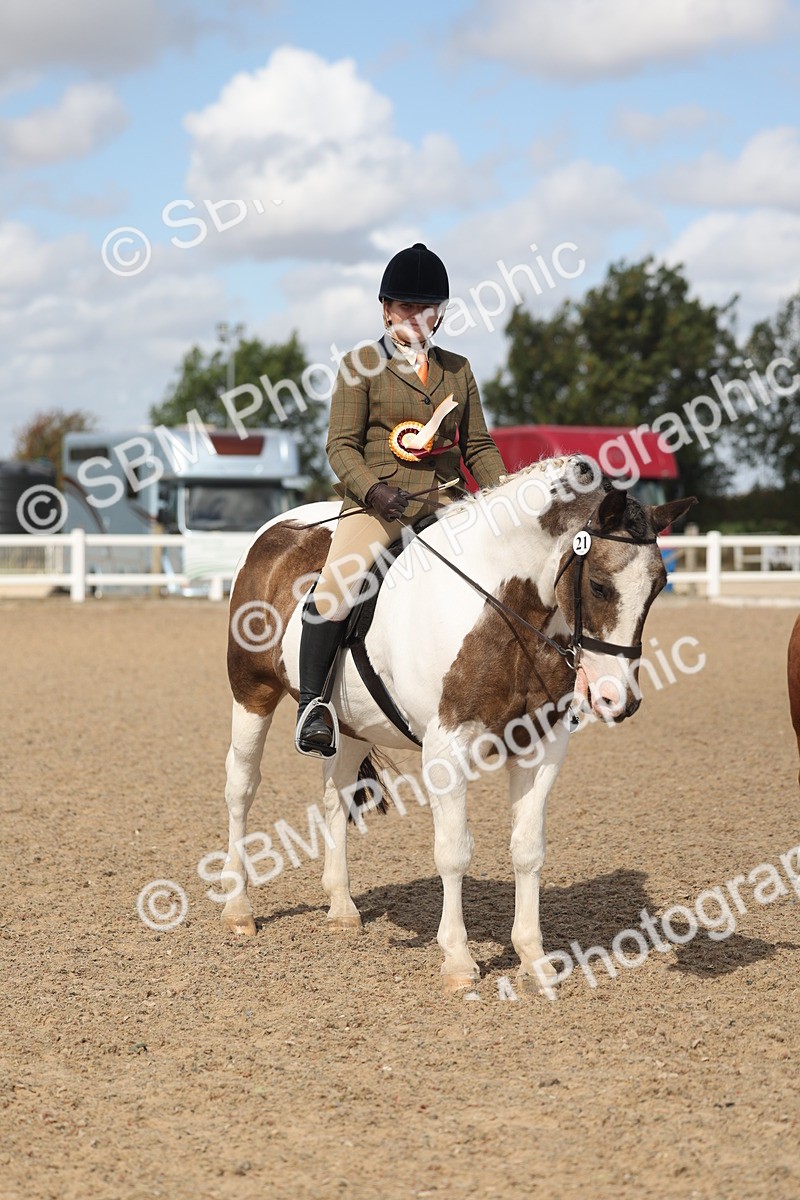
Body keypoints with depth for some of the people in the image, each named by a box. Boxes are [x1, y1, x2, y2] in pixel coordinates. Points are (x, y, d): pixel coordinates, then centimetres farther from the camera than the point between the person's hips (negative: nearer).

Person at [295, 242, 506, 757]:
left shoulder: (458, 370, 17)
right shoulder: (361, 365, 4)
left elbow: (479, 447, 18)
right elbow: (342, 445, -2)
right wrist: (374, 489, -20)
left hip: (443, 503, 4)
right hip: (377, 502, -4)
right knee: (334, 586, -27)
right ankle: (312, 704, -17)